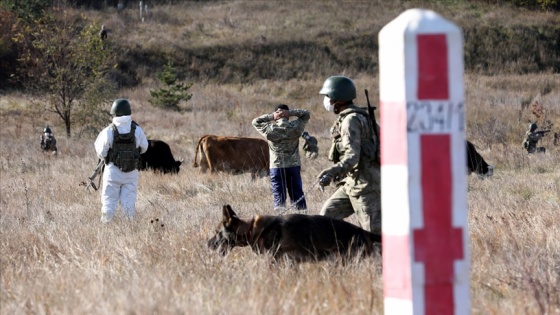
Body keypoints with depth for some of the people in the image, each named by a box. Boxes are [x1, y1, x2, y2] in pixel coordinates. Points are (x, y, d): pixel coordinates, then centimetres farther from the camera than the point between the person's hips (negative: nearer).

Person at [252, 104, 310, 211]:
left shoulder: (270, 130, -10)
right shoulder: (295, 127, -6)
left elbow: (255, 122, 5)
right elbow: (307, 114, 8)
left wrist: (271, 116, -5)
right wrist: (291, 112, -4)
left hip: (277, 167, -2)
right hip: (294, 166, 2)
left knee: (279, 198, 1)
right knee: (298, 196, 10)